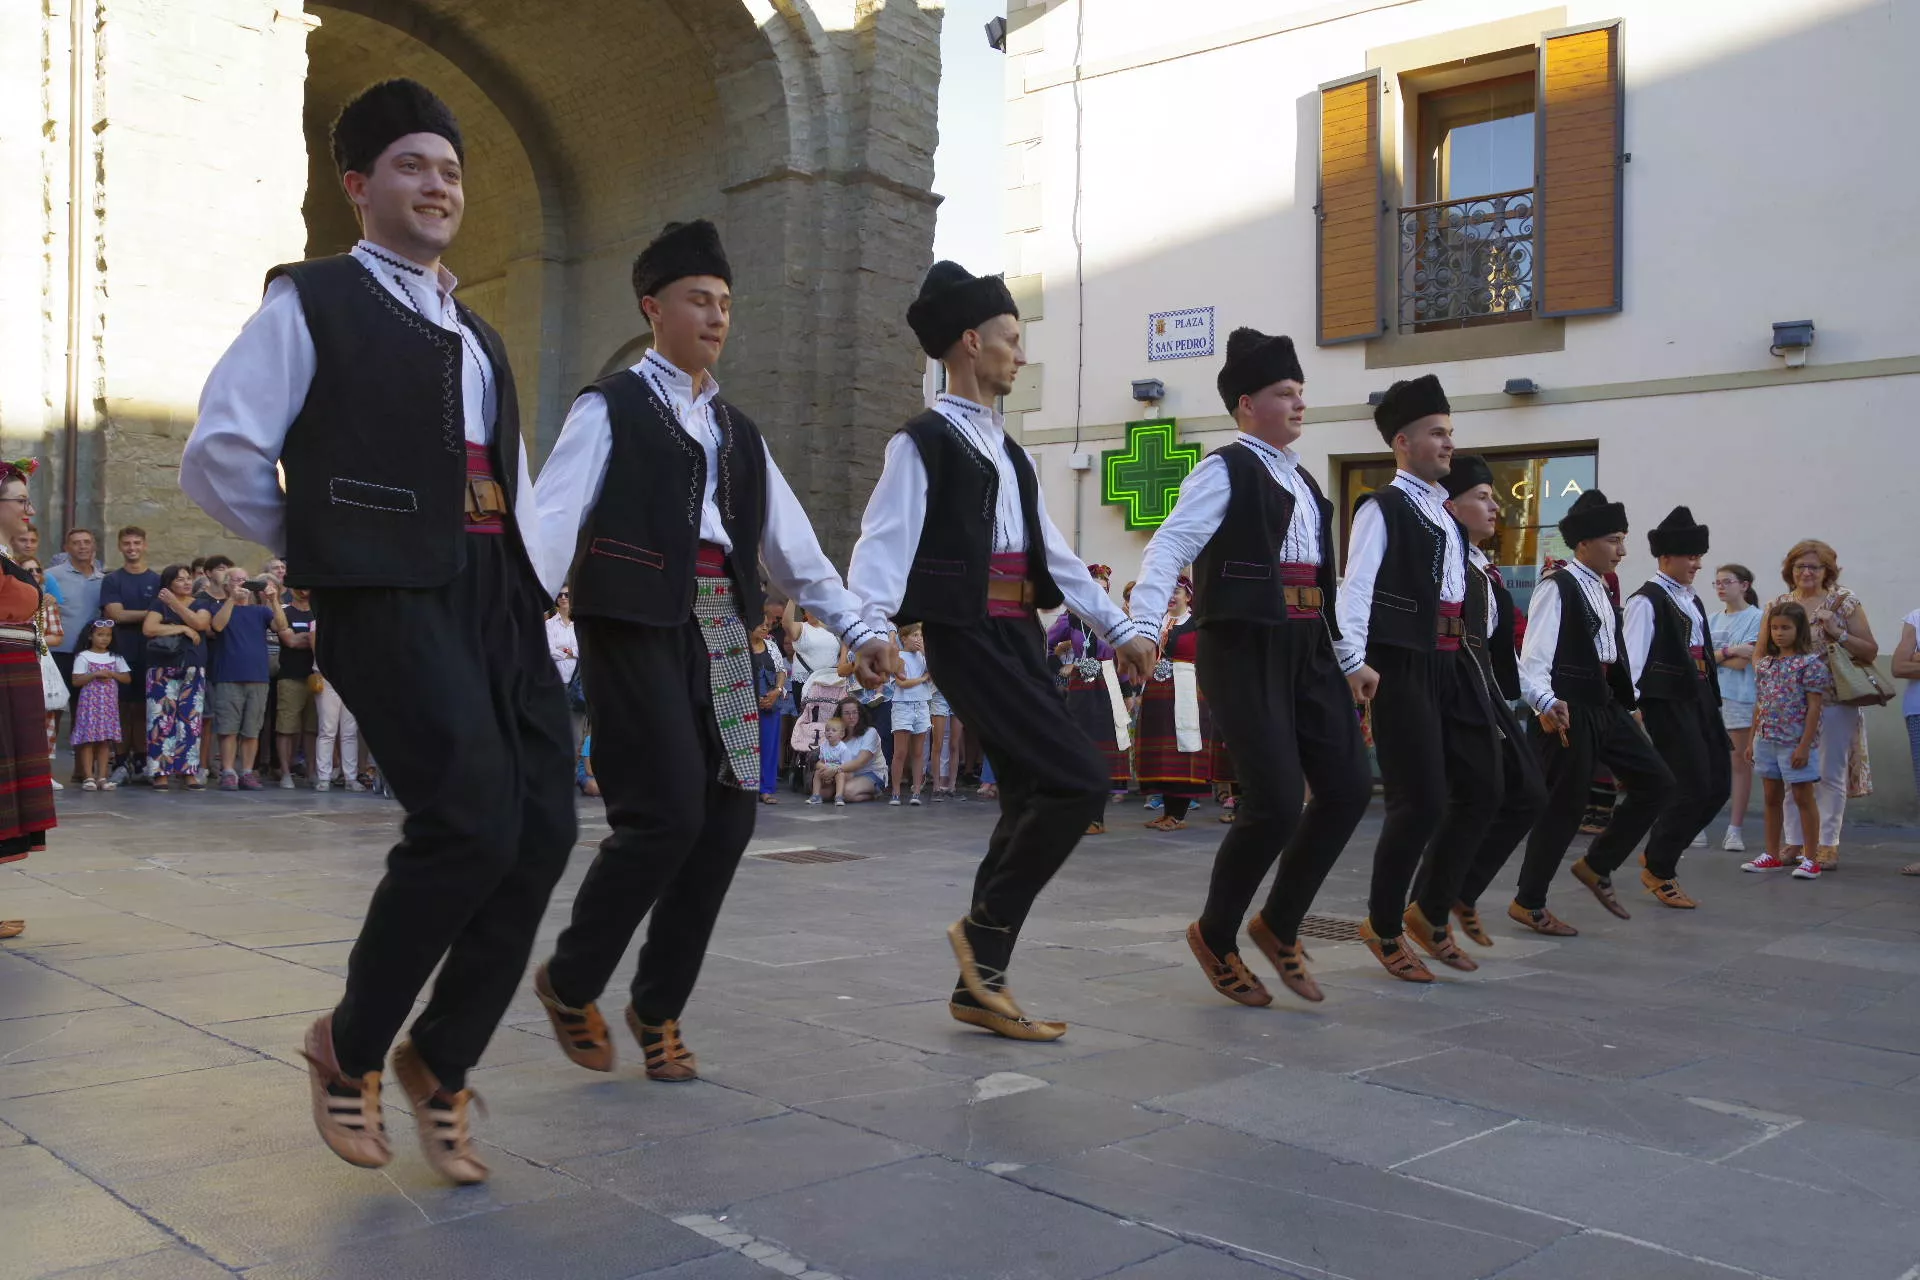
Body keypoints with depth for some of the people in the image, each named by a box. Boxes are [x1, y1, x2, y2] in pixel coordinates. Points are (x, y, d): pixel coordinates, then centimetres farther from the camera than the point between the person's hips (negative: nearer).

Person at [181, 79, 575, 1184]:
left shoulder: (477, 336, 26)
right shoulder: (313, 301, 4)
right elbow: (220, 454, -4)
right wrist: (323, 549, 4)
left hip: (500, 591, 7)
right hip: (393, 593, -7)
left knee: (543, 829, -4)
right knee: (469, 822, -20)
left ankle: (441, 1062, 13)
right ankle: (351, 1046, 5)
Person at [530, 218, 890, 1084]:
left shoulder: (737, 431, 20)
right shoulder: (610, 410, 1)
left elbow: (792, 543, 19)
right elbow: (552, 522, -9)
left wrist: (855, 628, 12)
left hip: (720, 630, 6)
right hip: (634, 624, -6)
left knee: (727, 816, 3)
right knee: (667, 812, -13)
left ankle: (658, 1007, 20)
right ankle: (570, 982, 11)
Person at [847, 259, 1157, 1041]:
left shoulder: (1008, 450, 21)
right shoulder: (923, 442, -5)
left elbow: (1053, 555, 24)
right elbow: (885, 542, -16)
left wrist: (1119, 628, 20)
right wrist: (869, 631, -32)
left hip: (1020, 636, 9)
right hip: (969, 638, -9)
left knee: (1032, 801, 5)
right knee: (1080, 781, -15)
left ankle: (981, 984, 14)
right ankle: (984, 930, 2)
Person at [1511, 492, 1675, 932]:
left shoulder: (1603, 591, 16)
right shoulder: (1557, 588, -12)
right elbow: (1534, 656, -20)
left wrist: (1627, 699, 19)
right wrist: (1545, 703, -35)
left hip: (1606, 705, 9)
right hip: (1570, 710, -9)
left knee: (1657, 781, 7)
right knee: (1565, 804, -3)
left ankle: (1597, 866, 20)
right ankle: (1528, 903, 11)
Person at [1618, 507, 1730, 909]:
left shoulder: (1692, 600, 17)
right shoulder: (1647, 601, -9)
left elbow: (1702, 654, 17)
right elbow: (1632, 657, -16)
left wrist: (1712, 699, 14)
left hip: (1699, 698, 9)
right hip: (1667, 701, -9)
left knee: (1719, 784, 8)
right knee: (1693, 787, -7)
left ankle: (1660, 854, 23)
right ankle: (1658, 869, 12)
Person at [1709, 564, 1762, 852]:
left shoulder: (1756, 618, -3)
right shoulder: (1713, 620, 15)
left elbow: (1743, 662, -12)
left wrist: (1715, 655, -2)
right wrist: (1730, 651, -8)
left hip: (1740, 698, -5)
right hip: (1710, 696, 5)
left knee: (1741, 763, 1)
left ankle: (1735, 829, 4)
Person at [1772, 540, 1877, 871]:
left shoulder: (1845, 602, -1)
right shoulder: (1778, 605, 8)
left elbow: (1871, 651, -2)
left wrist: (1838, 633, -15)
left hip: (1833, 701, -3)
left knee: (1831, 774, 2)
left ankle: (1828, 843, 9)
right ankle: (1793, 841, 14)